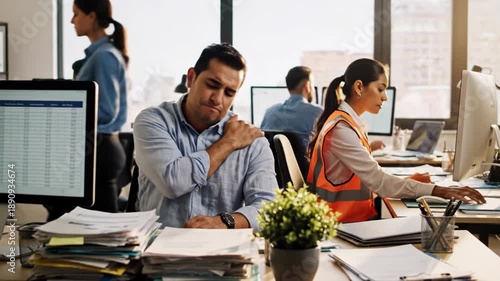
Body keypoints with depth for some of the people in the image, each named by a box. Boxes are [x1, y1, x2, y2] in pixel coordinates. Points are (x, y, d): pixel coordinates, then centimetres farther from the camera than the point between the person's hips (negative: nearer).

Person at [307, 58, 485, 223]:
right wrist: (437, 191, -25)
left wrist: (409, 180, -3)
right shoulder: (341, 128, -18)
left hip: (356, 216, 8)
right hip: (345, 223, -8)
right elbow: (377, 181, -24)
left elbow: (369, 178, 9)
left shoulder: (350, 123, 11)